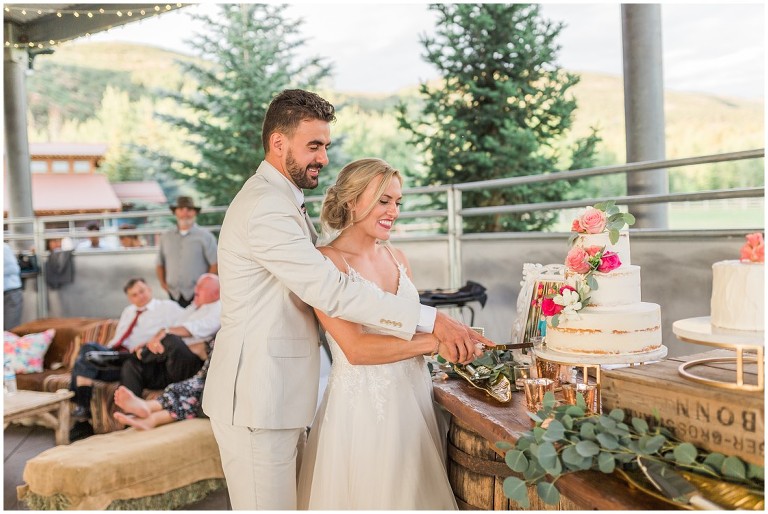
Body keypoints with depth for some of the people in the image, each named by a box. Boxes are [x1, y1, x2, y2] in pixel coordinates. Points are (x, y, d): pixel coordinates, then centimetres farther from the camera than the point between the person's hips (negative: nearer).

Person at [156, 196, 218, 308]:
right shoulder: (166, 237, 14)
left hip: (197, 295, -3)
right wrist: (163, 283, 6)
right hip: (174, 294, 4)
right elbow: (160, 264, 19)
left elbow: (215, 265, -3)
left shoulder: (205, 237, 1)